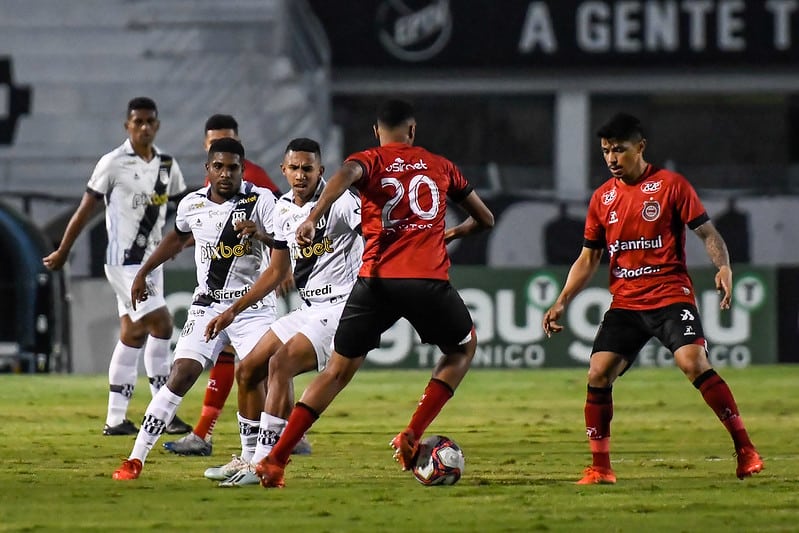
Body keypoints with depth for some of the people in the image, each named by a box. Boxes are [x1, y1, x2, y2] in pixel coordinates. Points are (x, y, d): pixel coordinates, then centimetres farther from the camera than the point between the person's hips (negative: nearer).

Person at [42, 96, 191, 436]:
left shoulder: (167, 165, 7)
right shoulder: (113, 163, -10)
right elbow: (86, 209, -4)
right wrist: (62, 252, 1)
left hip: (151, 259, 7)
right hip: (124, 261, -7)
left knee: (134, 335, 8)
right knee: (160, 323, -15)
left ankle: (116, 418, 12)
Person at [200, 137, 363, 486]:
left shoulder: (338, 202, -14)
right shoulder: (284, 209, 10)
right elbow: (277, 271, 20)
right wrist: (234, 310, 19)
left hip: (340, 309, -9)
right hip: (308, 310, 9)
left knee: (281, 363, -25)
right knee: (248, 371, 9)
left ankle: (264, 464, -24)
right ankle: (249, 458, 21)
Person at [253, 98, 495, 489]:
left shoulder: (371, 161, 11)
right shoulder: (440, 166, 18)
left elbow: (346, 174, -16)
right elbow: (485, 219, 27)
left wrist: (313, 219, -27)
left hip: (377, 281, 0)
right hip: (429, 280, 0)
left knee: (338, 369, 11)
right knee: (463, 348, 27)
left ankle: (274, 460, 3)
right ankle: (412, 437, 12)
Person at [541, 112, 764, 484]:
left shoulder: (670, 185, -2)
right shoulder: (602, 198, 11)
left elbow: (707, 233, -3)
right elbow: (588, 258, 18)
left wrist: (723, 267, -22)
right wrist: (561, 303, 9)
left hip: (671, 295, -5)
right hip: (625, 303, 5)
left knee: (693, 362, -24)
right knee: (598, 374, -9)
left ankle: (745, 450, -16)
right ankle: (600, 468, 3)